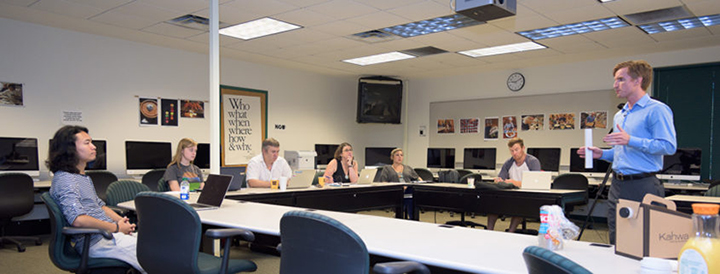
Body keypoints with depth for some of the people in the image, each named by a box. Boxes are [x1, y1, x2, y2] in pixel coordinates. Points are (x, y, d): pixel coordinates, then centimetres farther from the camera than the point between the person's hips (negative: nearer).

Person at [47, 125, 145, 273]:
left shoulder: (84, 177, 19)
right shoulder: (64, 179, -14)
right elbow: (78, 219, -26)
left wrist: (122, 221, 8)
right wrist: (116, 228, -17)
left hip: (109, 233, 10)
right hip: (96, 242, -10)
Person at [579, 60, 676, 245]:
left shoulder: (656, 110, -7)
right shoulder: (620, 115, 19)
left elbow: (669, 146, -17)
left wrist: (631, 140, -24)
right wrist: (602, 154, 9)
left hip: (642, 186, -8)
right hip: (617, 186, 8)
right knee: (616, 241, 11)